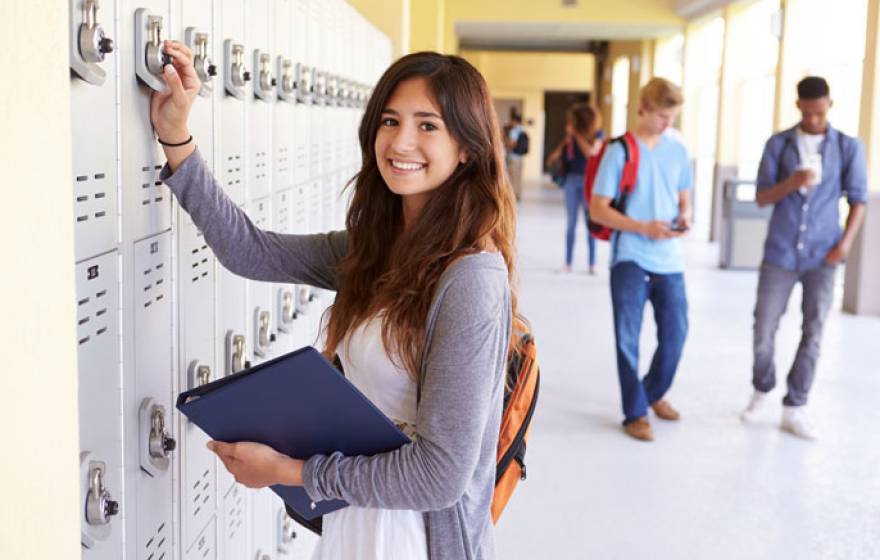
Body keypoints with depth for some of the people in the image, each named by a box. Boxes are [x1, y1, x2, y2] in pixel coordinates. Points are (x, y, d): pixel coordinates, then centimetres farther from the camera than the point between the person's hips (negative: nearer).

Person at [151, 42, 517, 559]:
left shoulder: (471, 279, -24)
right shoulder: (375, 247, 1)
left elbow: (440, 475, -25)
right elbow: (251, 251, 2)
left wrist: (288, 471, -17)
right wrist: (176, 135, -6)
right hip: (353, 514, 7)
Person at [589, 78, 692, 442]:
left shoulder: (678, 152, 7)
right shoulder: (619, 152, -6)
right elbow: (598, 209, -8)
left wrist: (684, 218, -7)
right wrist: (644, 228, -19)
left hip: (669, 260, 4)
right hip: (630, 259, -4)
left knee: (676, 334, 8)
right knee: (628, 339, 1)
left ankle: (655, 393, 33)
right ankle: (635, 414, 13)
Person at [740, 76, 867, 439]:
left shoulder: (849, 148, 2)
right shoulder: (778, 144, 3)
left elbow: (858, 199, 4)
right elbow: (761, 198, 0)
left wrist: (846, 242, -9)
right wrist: (792, 183, -20)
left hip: (821, 257, 0)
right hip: (780, 253, 0)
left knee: (812, 334, 2)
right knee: (763, 331, 2)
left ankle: (794, 409, 12)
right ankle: (761, 392, 26)